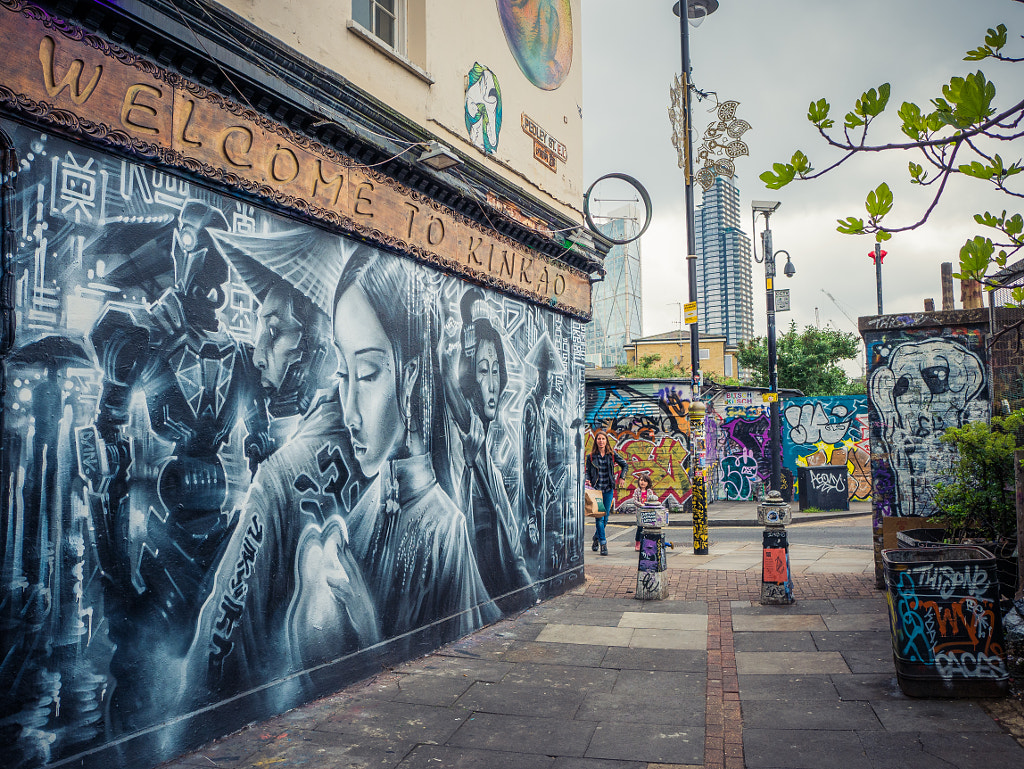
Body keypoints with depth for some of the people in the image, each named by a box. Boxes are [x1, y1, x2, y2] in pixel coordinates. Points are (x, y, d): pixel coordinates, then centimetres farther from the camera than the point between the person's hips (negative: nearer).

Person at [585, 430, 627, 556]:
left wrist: (621, 478, 7)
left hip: (609, 489, 2)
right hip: (596, 488, -2)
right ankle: (603, 543, -5)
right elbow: (588, 472, 6)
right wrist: (587, 480, -12)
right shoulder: (591, 456, 1)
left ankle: (597, 537, 30)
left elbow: (624, 465, 16)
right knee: (599, 517, -10)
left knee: (605, 517, 6)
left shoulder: (612, 455, 3)